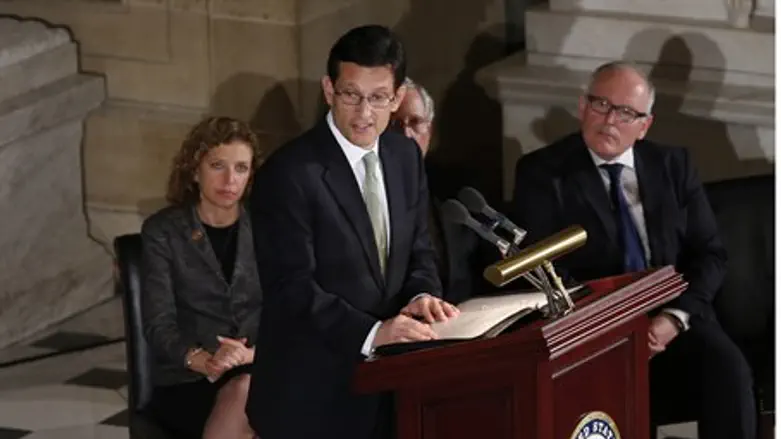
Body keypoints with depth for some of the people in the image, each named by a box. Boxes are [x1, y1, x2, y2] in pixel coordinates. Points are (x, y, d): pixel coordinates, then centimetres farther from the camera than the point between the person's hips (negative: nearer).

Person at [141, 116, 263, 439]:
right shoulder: (163, 231, 3)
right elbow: (158, 324, -6)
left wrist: (254, 353, -18)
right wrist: (204, 361, -25)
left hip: (258, 375, 2)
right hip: (185, 383, -2)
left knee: (245, 395, -33)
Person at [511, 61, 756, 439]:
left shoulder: (673, 165, 12)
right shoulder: (543, 172, 3)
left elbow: (709, 254, 9)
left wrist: (675, 317, -10)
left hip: (673, 316, 3)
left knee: (727, 366, -27)